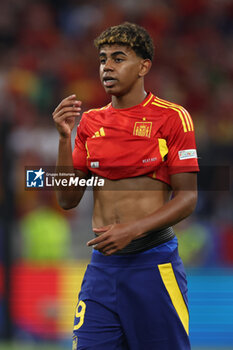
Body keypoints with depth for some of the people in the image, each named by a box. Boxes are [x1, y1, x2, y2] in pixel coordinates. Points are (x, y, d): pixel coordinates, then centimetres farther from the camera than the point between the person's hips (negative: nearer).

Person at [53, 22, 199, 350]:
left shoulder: (171, 117, -2)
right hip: (103, 263, 4)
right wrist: (64, 138, -3)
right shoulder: (90, 121, 11)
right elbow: (68, 199, 9)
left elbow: (187, 198, -5)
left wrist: (133, 230, -17)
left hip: (155, 261, -4)